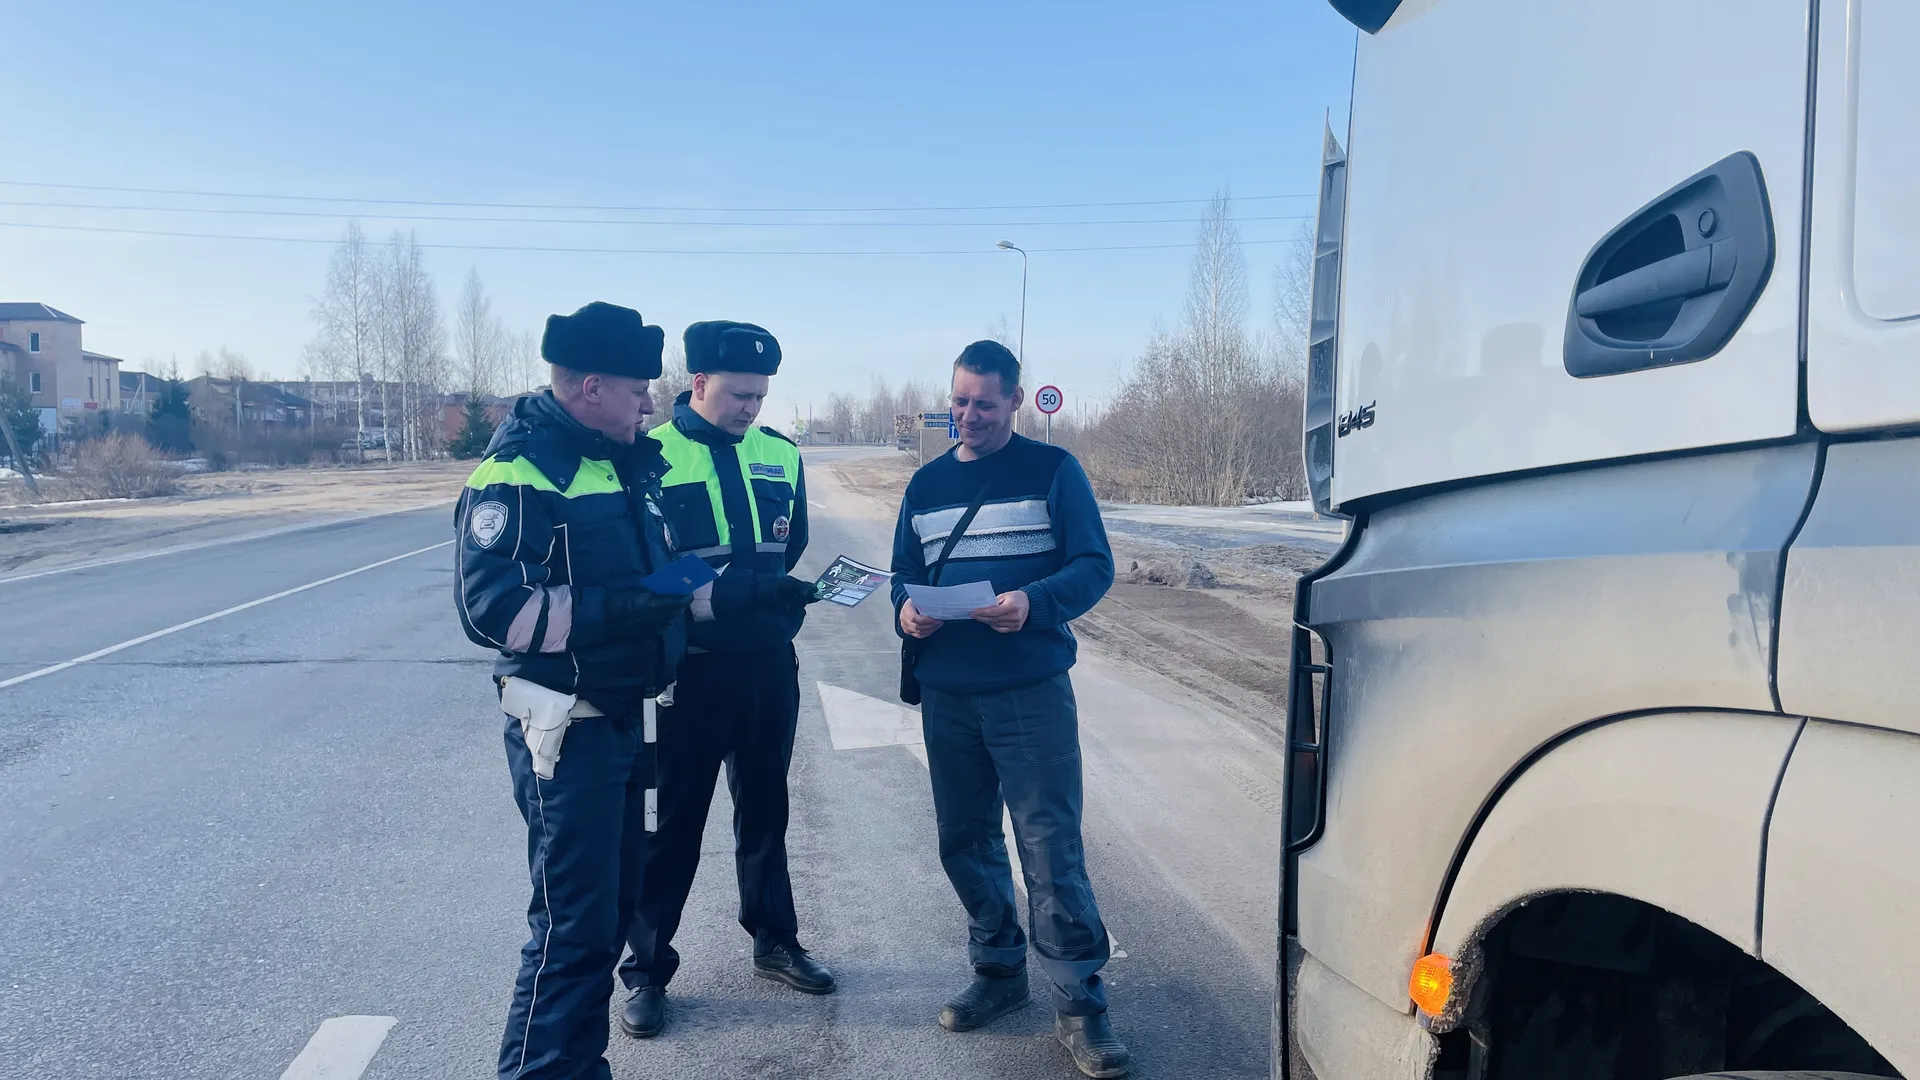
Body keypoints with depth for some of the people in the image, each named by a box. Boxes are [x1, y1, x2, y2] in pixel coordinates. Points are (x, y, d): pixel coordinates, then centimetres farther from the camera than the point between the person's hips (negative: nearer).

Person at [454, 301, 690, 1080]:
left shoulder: (626, 462, 11)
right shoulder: (518, 471, -17)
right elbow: (490, 606, -25)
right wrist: (615, 610, -30)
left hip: (621, 717, 9)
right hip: (565, 729, -9)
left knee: (615, 902, 17)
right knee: (575, 926, -4)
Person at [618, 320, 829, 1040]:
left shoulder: (780, 455, 4)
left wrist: (784, 605, -4)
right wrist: (749, 589, -25)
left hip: (770, 666, 4)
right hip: (690, 670, -4)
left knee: (765, 810, 18)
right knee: (675, 822, 6)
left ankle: (774, 942, 35)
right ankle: (647, 969, 22)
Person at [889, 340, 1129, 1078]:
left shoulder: (1052, 471, -1)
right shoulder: (927, 484, 12)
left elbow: (1094, 566, -6)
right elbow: (904, 574, 15)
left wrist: (1034, 602, -25)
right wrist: (906, 610, -9)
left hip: (1031, 691, -4)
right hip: (947, 696, 5)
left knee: (1051, 847, -5)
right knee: (966, 841, 12)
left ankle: (1078, 1004, 5)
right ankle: (998, 971, 31)